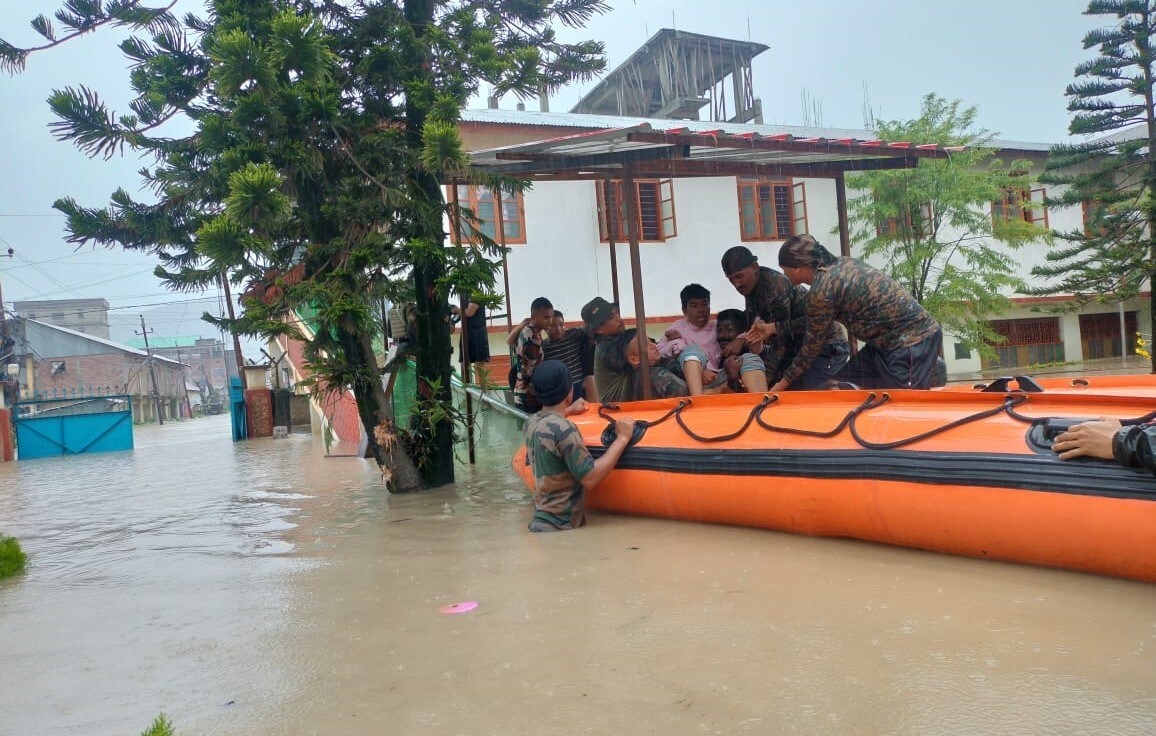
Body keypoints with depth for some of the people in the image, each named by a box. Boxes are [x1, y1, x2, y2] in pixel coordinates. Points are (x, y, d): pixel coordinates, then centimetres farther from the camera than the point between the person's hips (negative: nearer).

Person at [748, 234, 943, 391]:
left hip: (912, 343, -9)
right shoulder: (839, 265, 6)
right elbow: (815, 320, 18)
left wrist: (784, 382, 4)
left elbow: (813, 344, -8)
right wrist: (774, 328, 25)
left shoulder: (822, 290, -20)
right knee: (843, 383, 11)